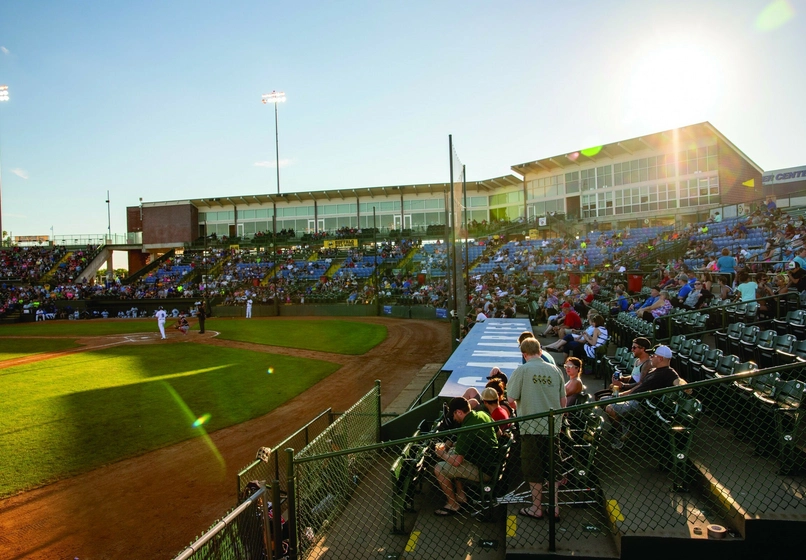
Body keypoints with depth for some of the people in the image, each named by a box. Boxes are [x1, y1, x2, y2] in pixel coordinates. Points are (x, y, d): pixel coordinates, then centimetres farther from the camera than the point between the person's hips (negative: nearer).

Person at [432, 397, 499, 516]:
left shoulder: (467, 429, -25)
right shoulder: (483, 415, 1)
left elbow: (457, 461, -26)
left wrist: (442, 454, -3)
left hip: (484, 471, -10)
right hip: (493, 461, 10)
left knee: (439, 469, -10)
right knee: (452, 451, 21)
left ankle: (453, 505, 9)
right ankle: (461, 496, 25)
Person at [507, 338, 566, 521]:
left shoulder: (522, 370, -10)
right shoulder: (555, 370, 2)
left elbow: (512, 398, -11)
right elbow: (563, 401, 7)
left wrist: (509, 383, 9)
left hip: (531, 427, -4)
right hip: (552, 427, 4)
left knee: (534, 470, 9)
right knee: (552, 467, 15)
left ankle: (536, 508, 19)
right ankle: (554, 508, 21)